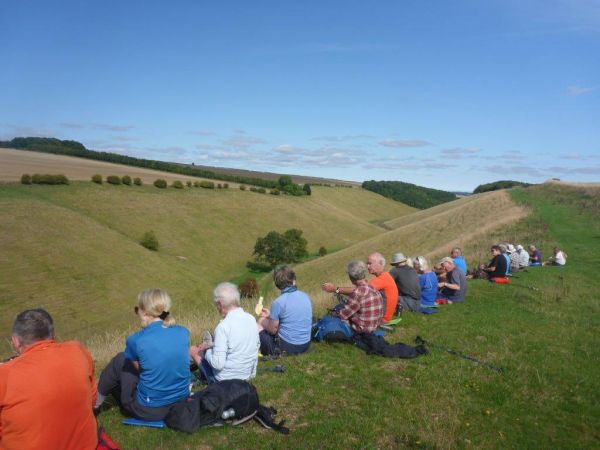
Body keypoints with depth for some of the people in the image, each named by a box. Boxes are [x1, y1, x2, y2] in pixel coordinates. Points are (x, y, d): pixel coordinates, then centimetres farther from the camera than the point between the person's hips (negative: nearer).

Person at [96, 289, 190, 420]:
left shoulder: (136, 340, -17)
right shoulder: (183, 332, -7)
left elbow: (139, 368, 1)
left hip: (150, 410, -5)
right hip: (181, 402, 5)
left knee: (120, 361, 14)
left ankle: (95, 404, 33)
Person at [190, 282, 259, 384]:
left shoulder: (223, 327, -26)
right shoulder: (251, 319, -6)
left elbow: (218, 364, -27)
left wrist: (207, 350, -6)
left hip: (225, 379, -7)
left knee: (193, 349, 11)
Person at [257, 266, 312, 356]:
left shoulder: (278, 302, -18)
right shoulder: (306, 297, 1)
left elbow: (273, 330, -7)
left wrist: (263, 319, 13)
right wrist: (271, 315, 17)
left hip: (286, 347, -6)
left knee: (258, 325, 13)